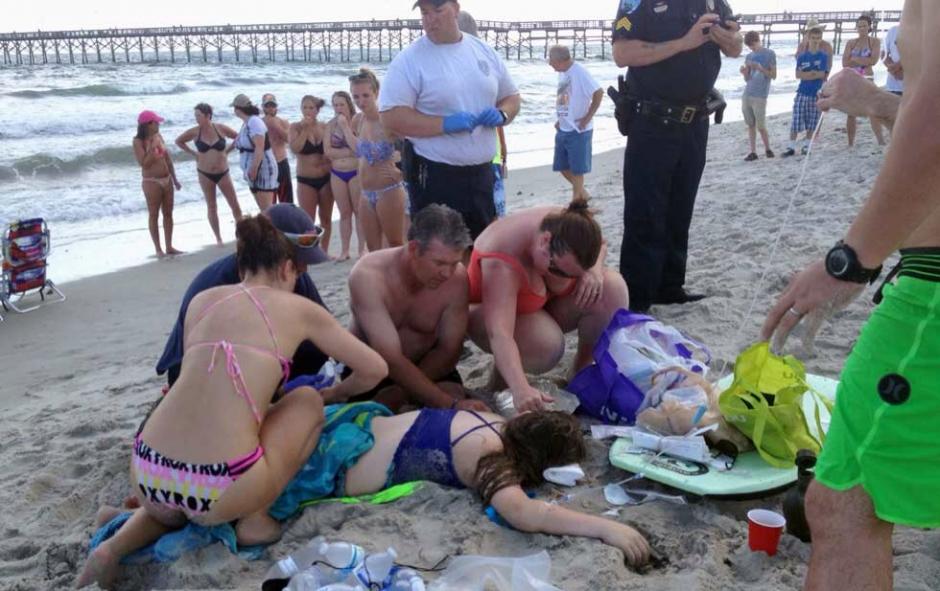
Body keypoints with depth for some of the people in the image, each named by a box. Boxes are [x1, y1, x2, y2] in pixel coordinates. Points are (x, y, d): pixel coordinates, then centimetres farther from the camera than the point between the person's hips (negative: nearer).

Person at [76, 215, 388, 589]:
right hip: (219, 490, -5)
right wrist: (336, 393, 35)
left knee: (172, 510, 42)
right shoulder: (297, 308, 8)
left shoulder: (201, 300, 18)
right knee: (308, 400, 20)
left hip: (146, 473, 5)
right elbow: (376, 369, 15)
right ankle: (254, 520, 13)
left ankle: (114, 548, 11)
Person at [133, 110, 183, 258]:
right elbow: (144, 163, -20)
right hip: (151, 182, -7)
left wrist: (174, 179, 15)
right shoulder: (138, 141, -12)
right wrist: (153, 147, -23)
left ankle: (169, 247, 18)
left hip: (166, 179, 7)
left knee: (168, 213, 10)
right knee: (154, 215, 2)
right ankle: (158, 249, 8)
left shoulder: (158, 136, 7)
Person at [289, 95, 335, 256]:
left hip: (326, 178, 2)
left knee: (326, 217, 9)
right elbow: (295, 148, -18)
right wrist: (305, 129, -17)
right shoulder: (295, 127, -3)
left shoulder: (325, 127, 2)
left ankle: (324, 250, 20)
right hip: (305, 180, -2)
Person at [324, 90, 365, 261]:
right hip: (337, 174, 3)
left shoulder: (358, 121, -8)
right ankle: (344, 250, 14)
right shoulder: (331, 125, 2)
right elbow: (328, 151, -7)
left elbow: (357, 147, -20)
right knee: (344, 213, 9)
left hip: (356, 172, -3)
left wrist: (345, 126, -16)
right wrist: (349, 152, -15)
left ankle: (362, 248, 11)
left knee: (359, 211, 2)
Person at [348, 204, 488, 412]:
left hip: (426, 363, 3)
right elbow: (391, 360, -37)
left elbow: (449, 350, -15)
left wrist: (400, 392, -26)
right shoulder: (368, 276, -32)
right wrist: (450, 404, -43)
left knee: (454, 396, -20)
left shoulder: (456, 277, -24)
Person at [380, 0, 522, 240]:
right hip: (434, 176, -5)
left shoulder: (484, 51, 8)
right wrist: (445, 124, -24)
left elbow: (511, 97, 17)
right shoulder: (408, 61, -8)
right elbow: (392, 117, -16)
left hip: (482, 172, 5)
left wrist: (501, 115, -6)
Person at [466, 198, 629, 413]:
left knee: (611, 288, -18)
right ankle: (500, 383, -6)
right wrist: (520, 389, -66)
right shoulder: (502, 265, -41)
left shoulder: (565, 224, -23)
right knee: (547, 343, -37)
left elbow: (599, 245, 2)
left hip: (542, 304, 6)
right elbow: (499, 334, -52)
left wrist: (594, 269, -22)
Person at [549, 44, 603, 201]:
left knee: (577, 168, -1)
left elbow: (598, 92, -21)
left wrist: (588, 117, -18)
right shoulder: (562, 73, 8)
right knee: (562, 166, 12)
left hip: (578, 130, -9)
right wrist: (560, 119, 10)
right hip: (563, 129, 9)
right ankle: (581, 193, 28)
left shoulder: (579, 72, -17)